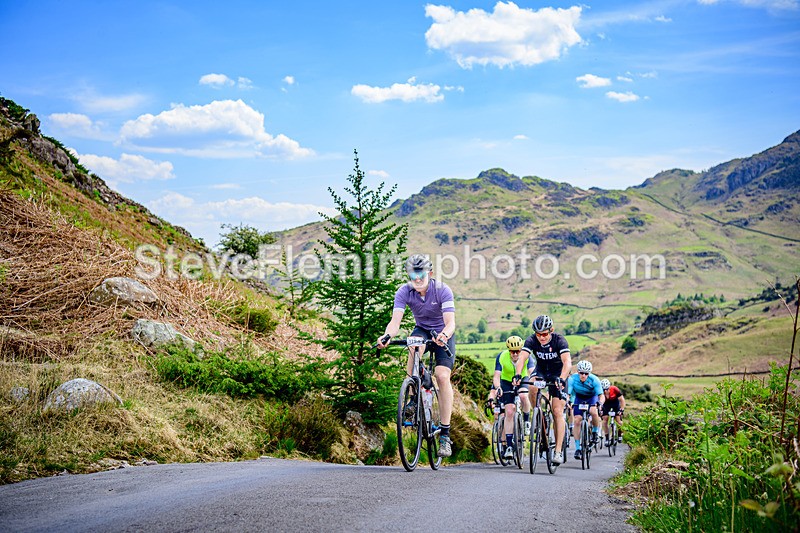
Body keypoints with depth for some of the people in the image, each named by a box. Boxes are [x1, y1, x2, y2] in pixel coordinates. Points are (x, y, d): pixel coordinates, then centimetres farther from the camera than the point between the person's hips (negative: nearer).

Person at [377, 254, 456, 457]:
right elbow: (396, 320, -29)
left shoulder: (442, 290, -25)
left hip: (443, 334, -2)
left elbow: (450, 322, -34)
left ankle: (445, 435, -14)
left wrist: (444, 335, -57)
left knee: (442, 376, -20)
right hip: (422, 329, 2)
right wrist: (387, 336, -51)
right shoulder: (404, 292, -19)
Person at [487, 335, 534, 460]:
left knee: (523, 395, -35)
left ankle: (527, 421, -7)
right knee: (509, 411, -14)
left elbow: (532, 372, -35)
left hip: (522, 380, 0)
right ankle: (509, 446, -9)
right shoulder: (501, 357, -26)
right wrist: (497, 388, -50)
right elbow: (496, 376, -31)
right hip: (506, 382, 0)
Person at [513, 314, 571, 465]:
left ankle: (558, 452, -9)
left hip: (558, 374, -2)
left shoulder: (559, 340, -27)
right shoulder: (532, 340, -20)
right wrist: (518, 375, -51)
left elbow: (567, 362, -39)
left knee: (557, 412, -11)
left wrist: (561, 379, -56)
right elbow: (522, 358, -32)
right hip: (541, 372, 2)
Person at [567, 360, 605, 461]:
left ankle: (595, 433, -5)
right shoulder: (572, 379, -28)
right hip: (579, 398, 1)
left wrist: (600, 403, -54)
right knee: (577, 421, -13)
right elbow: (567, 394, -32)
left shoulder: (594, 380, -31)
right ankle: (577, 448, -6)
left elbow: (601, 395, -32)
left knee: (594, 412, -32)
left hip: (592, 397, -1)